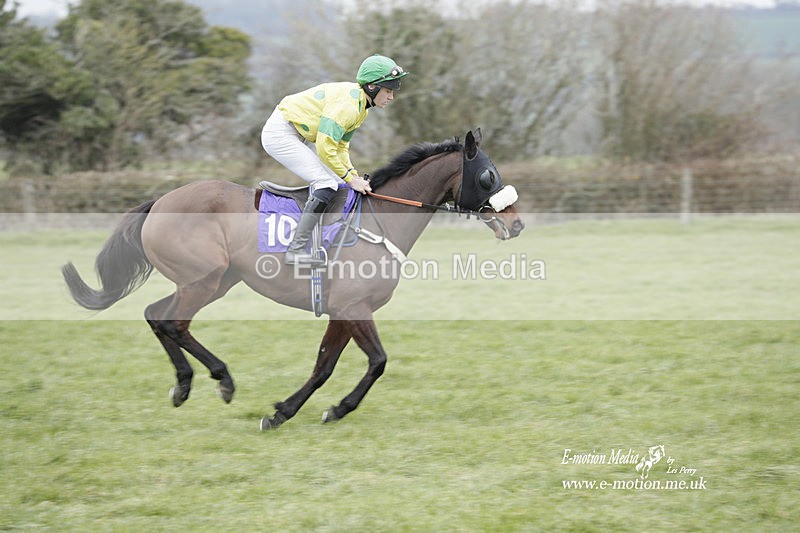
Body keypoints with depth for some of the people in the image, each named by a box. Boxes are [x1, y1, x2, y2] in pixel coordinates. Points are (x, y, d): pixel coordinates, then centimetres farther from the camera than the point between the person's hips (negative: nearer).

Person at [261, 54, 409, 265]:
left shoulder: (361, 105, 7)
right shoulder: (348, 103, -25)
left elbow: (340, 147, 13)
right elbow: (325, 147, -27)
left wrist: (354, 176, 0)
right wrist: (350, 178, -18)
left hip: (296, 136, 11)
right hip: (280, 134, -11)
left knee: (336, 182, 11)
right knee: (327, 183, -17)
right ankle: (296, 249, -18)